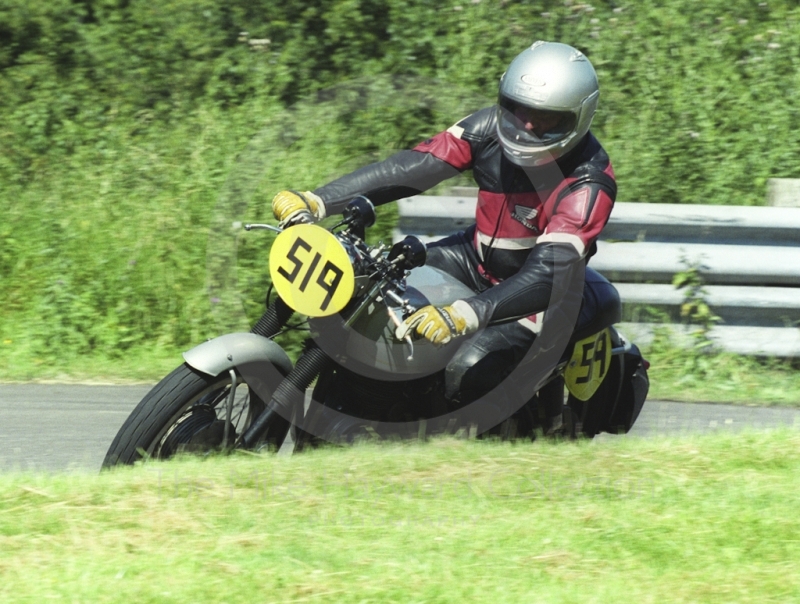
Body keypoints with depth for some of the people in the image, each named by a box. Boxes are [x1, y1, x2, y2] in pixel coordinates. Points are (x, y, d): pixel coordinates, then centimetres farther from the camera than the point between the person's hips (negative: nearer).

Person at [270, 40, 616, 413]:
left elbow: (549, 272, -38)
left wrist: (465, 315, -53)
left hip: (533, 296, -6)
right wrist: (316, 202, -26)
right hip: (476, 257, 6)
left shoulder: (590, 182, -27)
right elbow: (409, 169, -15)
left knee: (468, 374, -30)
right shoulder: (492, 128, -11)